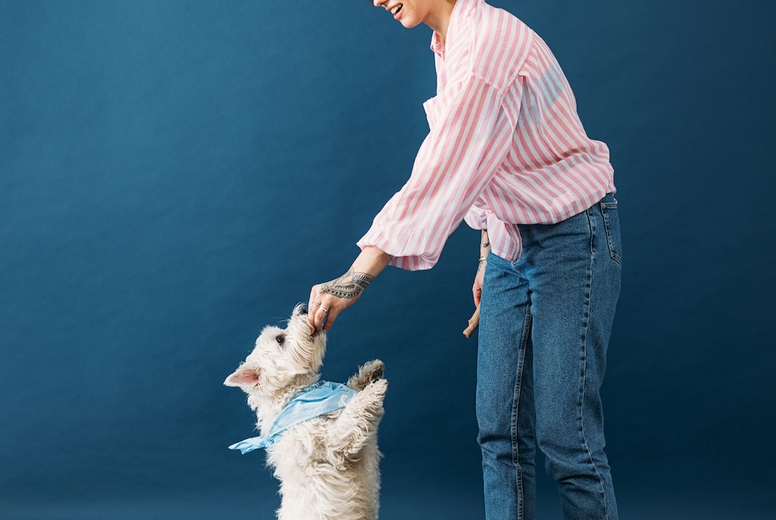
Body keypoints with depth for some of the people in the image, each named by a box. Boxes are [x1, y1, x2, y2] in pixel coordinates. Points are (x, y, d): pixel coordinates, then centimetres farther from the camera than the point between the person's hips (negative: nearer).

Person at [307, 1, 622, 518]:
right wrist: (489, 252, 14)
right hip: (510, 243, 9)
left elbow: (439, 178, -28)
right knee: (500, 430, 7)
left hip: (570, 236, -9)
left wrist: (356, 279, -28)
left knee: (566, 435, -6)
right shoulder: (448, 47, 8)